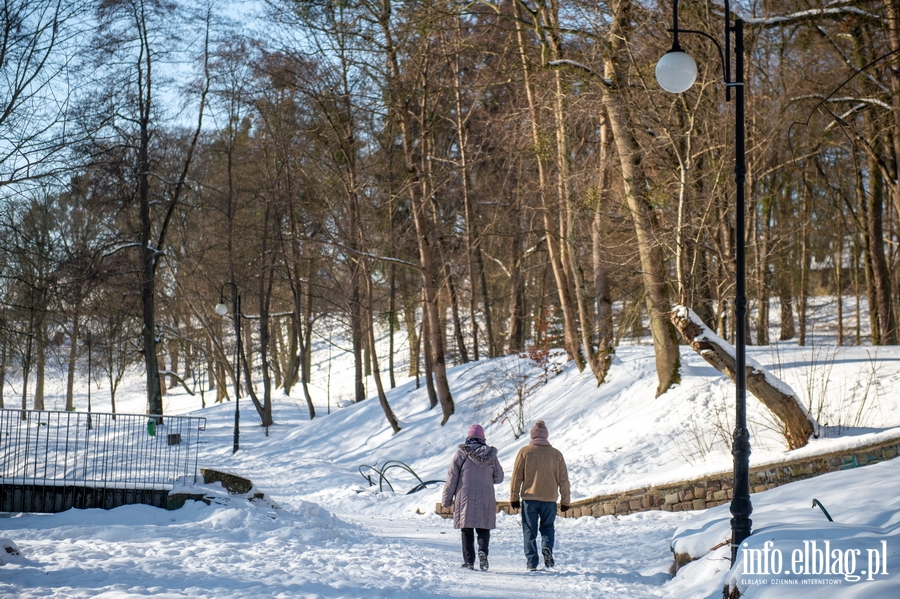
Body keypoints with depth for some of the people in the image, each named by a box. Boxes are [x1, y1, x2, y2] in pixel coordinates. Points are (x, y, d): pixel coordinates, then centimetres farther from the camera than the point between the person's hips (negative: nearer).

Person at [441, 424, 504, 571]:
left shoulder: (461, 454, -5)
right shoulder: (491, 455, 2)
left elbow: (451, 478, -3)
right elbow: (499, 477, 11)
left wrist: (446, 499, 4)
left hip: (465, 499, -1)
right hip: (485, 499, 1)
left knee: (467, 531, 6)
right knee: (483, 529, 10)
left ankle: (469, 561, 3)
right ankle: (483, 551, -17)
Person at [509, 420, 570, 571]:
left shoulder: (525, 452, -1)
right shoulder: (556, 454, 4)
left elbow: (516, 476, 0)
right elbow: (563, 479, 6)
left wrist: (514, 497, 7)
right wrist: (565, 500, 13)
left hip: (529, 498, -1)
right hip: (549, 498, 1)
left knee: (530, 531, 7)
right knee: (547, 526, 18)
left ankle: (532, 562, 3)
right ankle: (547, 547, -10)